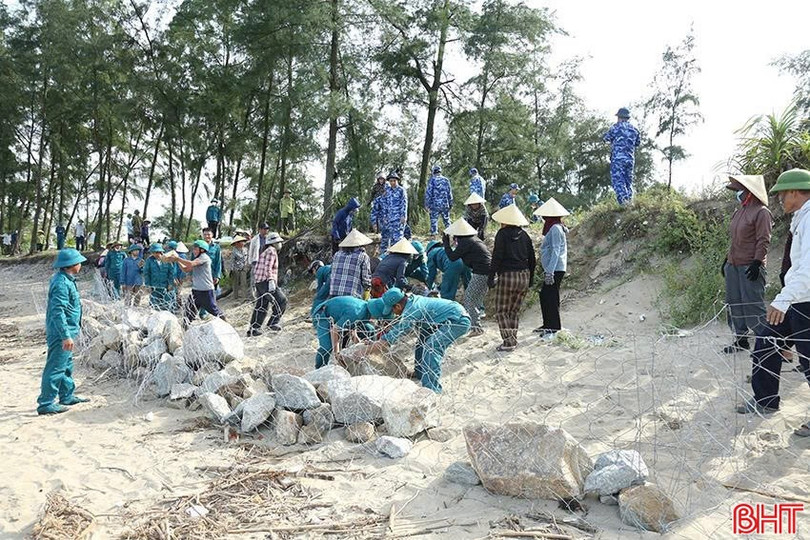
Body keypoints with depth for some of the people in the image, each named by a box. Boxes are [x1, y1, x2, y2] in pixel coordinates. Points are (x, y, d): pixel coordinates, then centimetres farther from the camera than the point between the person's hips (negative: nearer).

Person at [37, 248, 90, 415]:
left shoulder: (67, 280, 11)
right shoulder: (61, 283, -21)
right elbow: (58, 312, -26)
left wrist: (72, 330, 29)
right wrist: (66, 336, -29)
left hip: (66, 332, 11)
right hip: (61, 333, -11)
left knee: (66, 365, 20)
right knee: (55, 368, -4)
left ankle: (67, 396, 32)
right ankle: (46, 403, 3)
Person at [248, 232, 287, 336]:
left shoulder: (264, 252, 22)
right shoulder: (272, 251, -8)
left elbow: (257, 268, 24)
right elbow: (268, 268, -20)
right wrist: (271, 280, -26)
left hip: (259, 282, 10)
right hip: (266, 283, -10)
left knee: (261, 306, 12)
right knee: (281, 301, -3)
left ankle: (253, 329, 13)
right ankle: (273, 322, -4)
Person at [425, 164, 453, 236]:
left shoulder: (432, 180, -4)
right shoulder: (446, 180, 5)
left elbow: (428, 193, -7)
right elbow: (449, 192, 8)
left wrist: (427, 204, -2)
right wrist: (451, 203, 16)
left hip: (435, 204, -3)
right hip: (445, 204, 3)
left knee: (434, 220, 2)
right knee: (447, 220, 12)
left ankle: (433, 234, 0)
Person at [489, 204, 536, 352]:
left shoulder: (502, 234, -6)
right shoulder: (524, 235, 10)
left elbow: (497, 257, -11)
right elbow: (532, 258, 13)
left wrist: (491, 277, -7)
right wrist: (530, 278, 20)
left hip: (507, 276, -6)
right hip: (524, 276, 6)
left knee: (502, 311, 3)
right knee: (515, 310, 16)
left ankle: (509, 342, -4)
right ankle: (513, 340, 18)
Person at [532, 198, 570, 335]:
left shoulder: (555, 228, -15)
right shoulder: (553, 227, 15)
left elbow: (555, 251, -21)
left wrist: (550, 271, -25)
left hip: (555, 269, -10)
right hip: (552, 269, 10)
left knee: (551, 298, -4)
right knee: (544, 295, 16)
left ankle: (555, 327, 3)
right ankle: (548, 324, 25)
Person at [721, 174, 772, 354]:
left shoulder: (761, 212, -10)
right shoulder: (739, 212, 16)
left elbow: (763, 241, -14)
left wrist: (756, 263, -20)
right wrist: (727, 260, 20)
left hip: (750, 267, -9)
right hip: (733, 265, 9)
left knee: (753, 304, -7)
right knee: (734, 303, 11)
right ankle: (741, 339, 20)